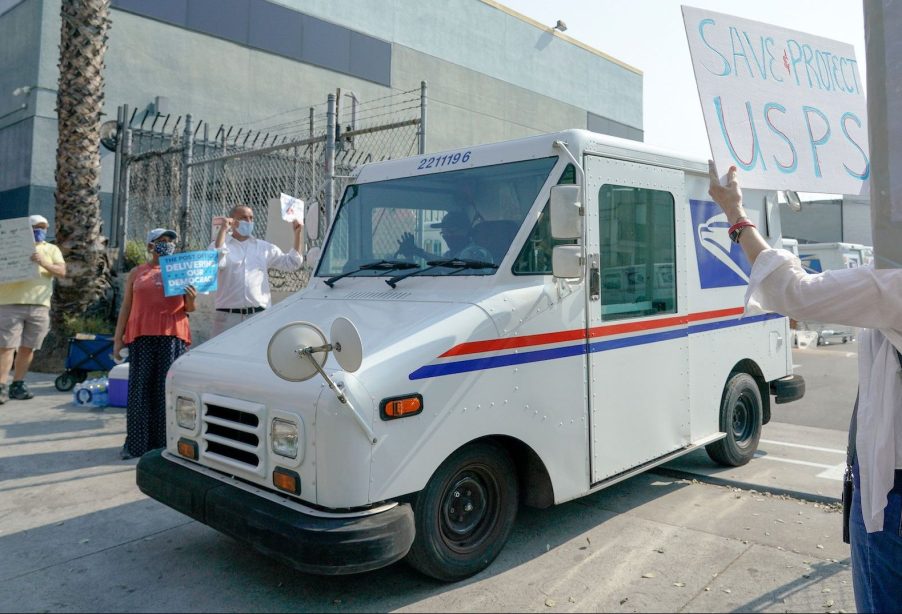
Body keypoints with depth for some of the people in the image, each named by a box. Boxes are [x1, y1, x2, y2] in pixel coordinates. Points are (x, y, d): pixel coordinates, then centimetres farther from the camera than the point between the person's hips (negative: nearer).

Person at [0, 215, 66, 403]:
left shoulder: (52, 249, 17)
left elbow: (61, 271, 2)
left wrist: (44, 263, -16)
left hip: (39, 305, 2)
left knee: (27, 347, 6)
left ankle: (17, 385, 15)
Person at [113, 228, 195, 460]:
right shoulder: (137, 273, 14)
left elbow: (188, 308, 14)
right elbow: (126, 306, 14)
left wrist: (191, 299, -10)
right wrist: (118, 338, 7)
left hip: (173, 336, 0)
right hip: (142, 336, 0)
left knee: (168, 389, -1)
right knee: (140, 389, 1)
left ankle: (166, 442, 6)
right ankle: (136, 443, 7)